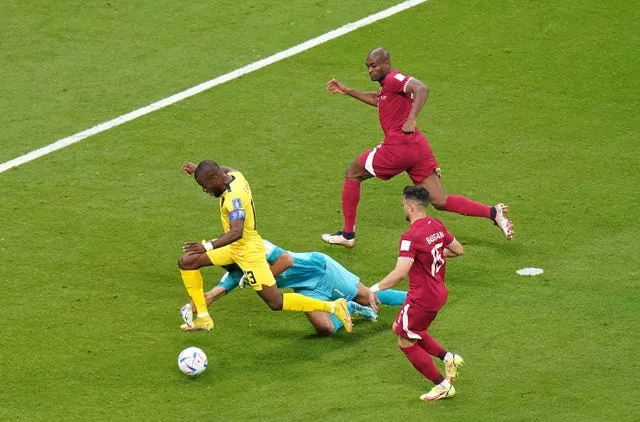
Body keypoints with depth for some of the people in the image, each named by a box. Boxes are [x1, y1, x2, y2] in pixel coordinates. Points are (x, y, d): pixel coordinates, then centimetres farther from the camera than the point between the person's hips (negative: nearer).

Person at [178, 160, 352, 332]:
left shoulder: (234, 197, -30)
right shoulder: (235, 175, -4)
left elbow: (237, 232, -43)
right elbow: (225, 169, 24)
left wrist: (208, 246, -49)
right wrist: (197, 169, 19)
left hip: (249, 252, -10)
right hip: (235, 248, 10)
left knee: (276, 303, -6)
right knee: (186, 262, 6)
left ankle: (333, 307, 3)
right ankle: (203, 319, 10)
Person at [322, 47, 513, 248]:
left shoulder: (394, 79, -7)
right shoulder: (387, 85, 23)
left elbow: (422, 88, -25)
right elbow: (377, 99, 44)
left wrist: (411, 119, -36)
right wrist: (348, 91, 42)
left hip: (398, 146, -9)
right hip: (418, 147, 9)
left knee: (352, 173, 10)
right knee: (440, 202, 3)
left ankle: (347, 234, 12)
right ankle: (493, 212, -11)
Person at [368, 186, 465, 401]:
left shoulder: (411, 237, -24)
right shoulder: (437, 226, 2)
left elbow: (400, 272, -32)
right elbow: (458, 250, 14)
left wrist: (375, 289, -24)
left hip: (421, 298, -9)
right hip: (438, 293, 9)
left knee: (406, 342, 8)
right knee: (400, 328, 25)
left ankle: (443, 385, 12)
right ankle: (448, 358, 19)